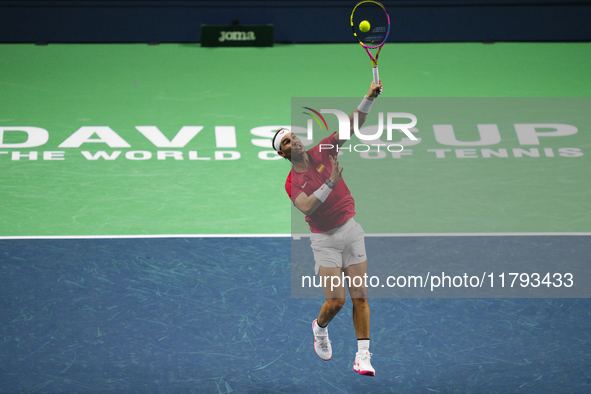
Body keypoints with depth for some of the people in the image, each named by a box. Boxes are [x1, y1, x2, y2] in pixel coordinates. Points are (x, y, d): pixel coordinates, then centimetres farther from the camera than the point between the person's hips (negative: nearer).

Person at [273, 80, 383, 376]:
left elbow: (352, 126, -4)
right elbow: (307, 208, -24)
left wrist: (369, 99, -17)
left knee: (359, 296, -3)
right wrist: (329, 184, -29)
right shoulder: (292, 183, -5)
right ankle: (320, 328, 25)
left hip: (351, 230, 3)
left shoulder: (322, 153, 2)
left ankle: (363, 355, -1)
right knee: (336, 299, -9)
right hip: (324, 239, -2)